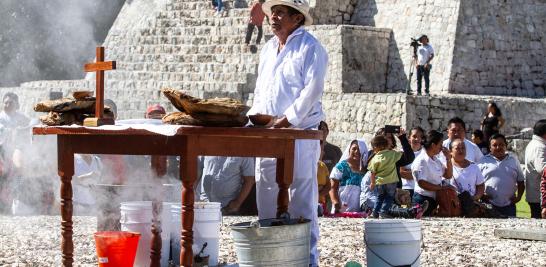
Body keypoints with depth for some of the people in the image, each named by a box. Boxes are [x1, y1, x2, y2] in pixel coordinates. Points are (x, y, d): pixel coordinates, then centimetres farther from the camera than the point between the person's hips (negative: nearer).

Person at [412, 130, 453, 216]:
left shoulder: (436, 160, 14)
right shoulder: (421, 161, -14)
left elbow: (448, 175, 19)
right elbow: (422, 183, -22)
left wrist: (448, 158, 7)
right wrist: (441, 187, -18)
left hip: (434, 200, 9)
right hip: (423, 199, -9)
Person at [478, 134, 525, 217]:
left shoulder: (513, 161, 15)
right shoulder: (483, 161, 6)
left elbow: (521, 182, 19)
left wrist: (519, 196, 5)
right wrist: (481, 195, -9)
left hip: (509, 206, 3)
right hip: (488, 206, -2)